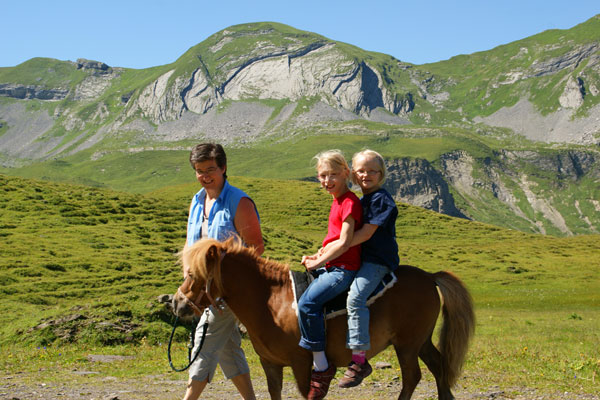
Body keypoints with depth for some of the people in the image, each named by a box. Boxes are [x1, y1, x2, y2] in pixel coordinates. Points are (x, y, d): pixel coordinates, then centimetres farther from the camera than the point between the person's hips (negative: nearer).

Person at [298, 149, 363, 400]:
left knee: (308, 302, -25)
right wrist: (319, 257, 9)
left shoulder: (349, 202, -14)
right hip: (333, 267, 11)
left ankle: (321, 367, -18)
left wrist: (318, 262, -13)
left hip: (344, 269, -11)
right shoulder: (337, 201, 16)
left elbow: (344, 242, -20)